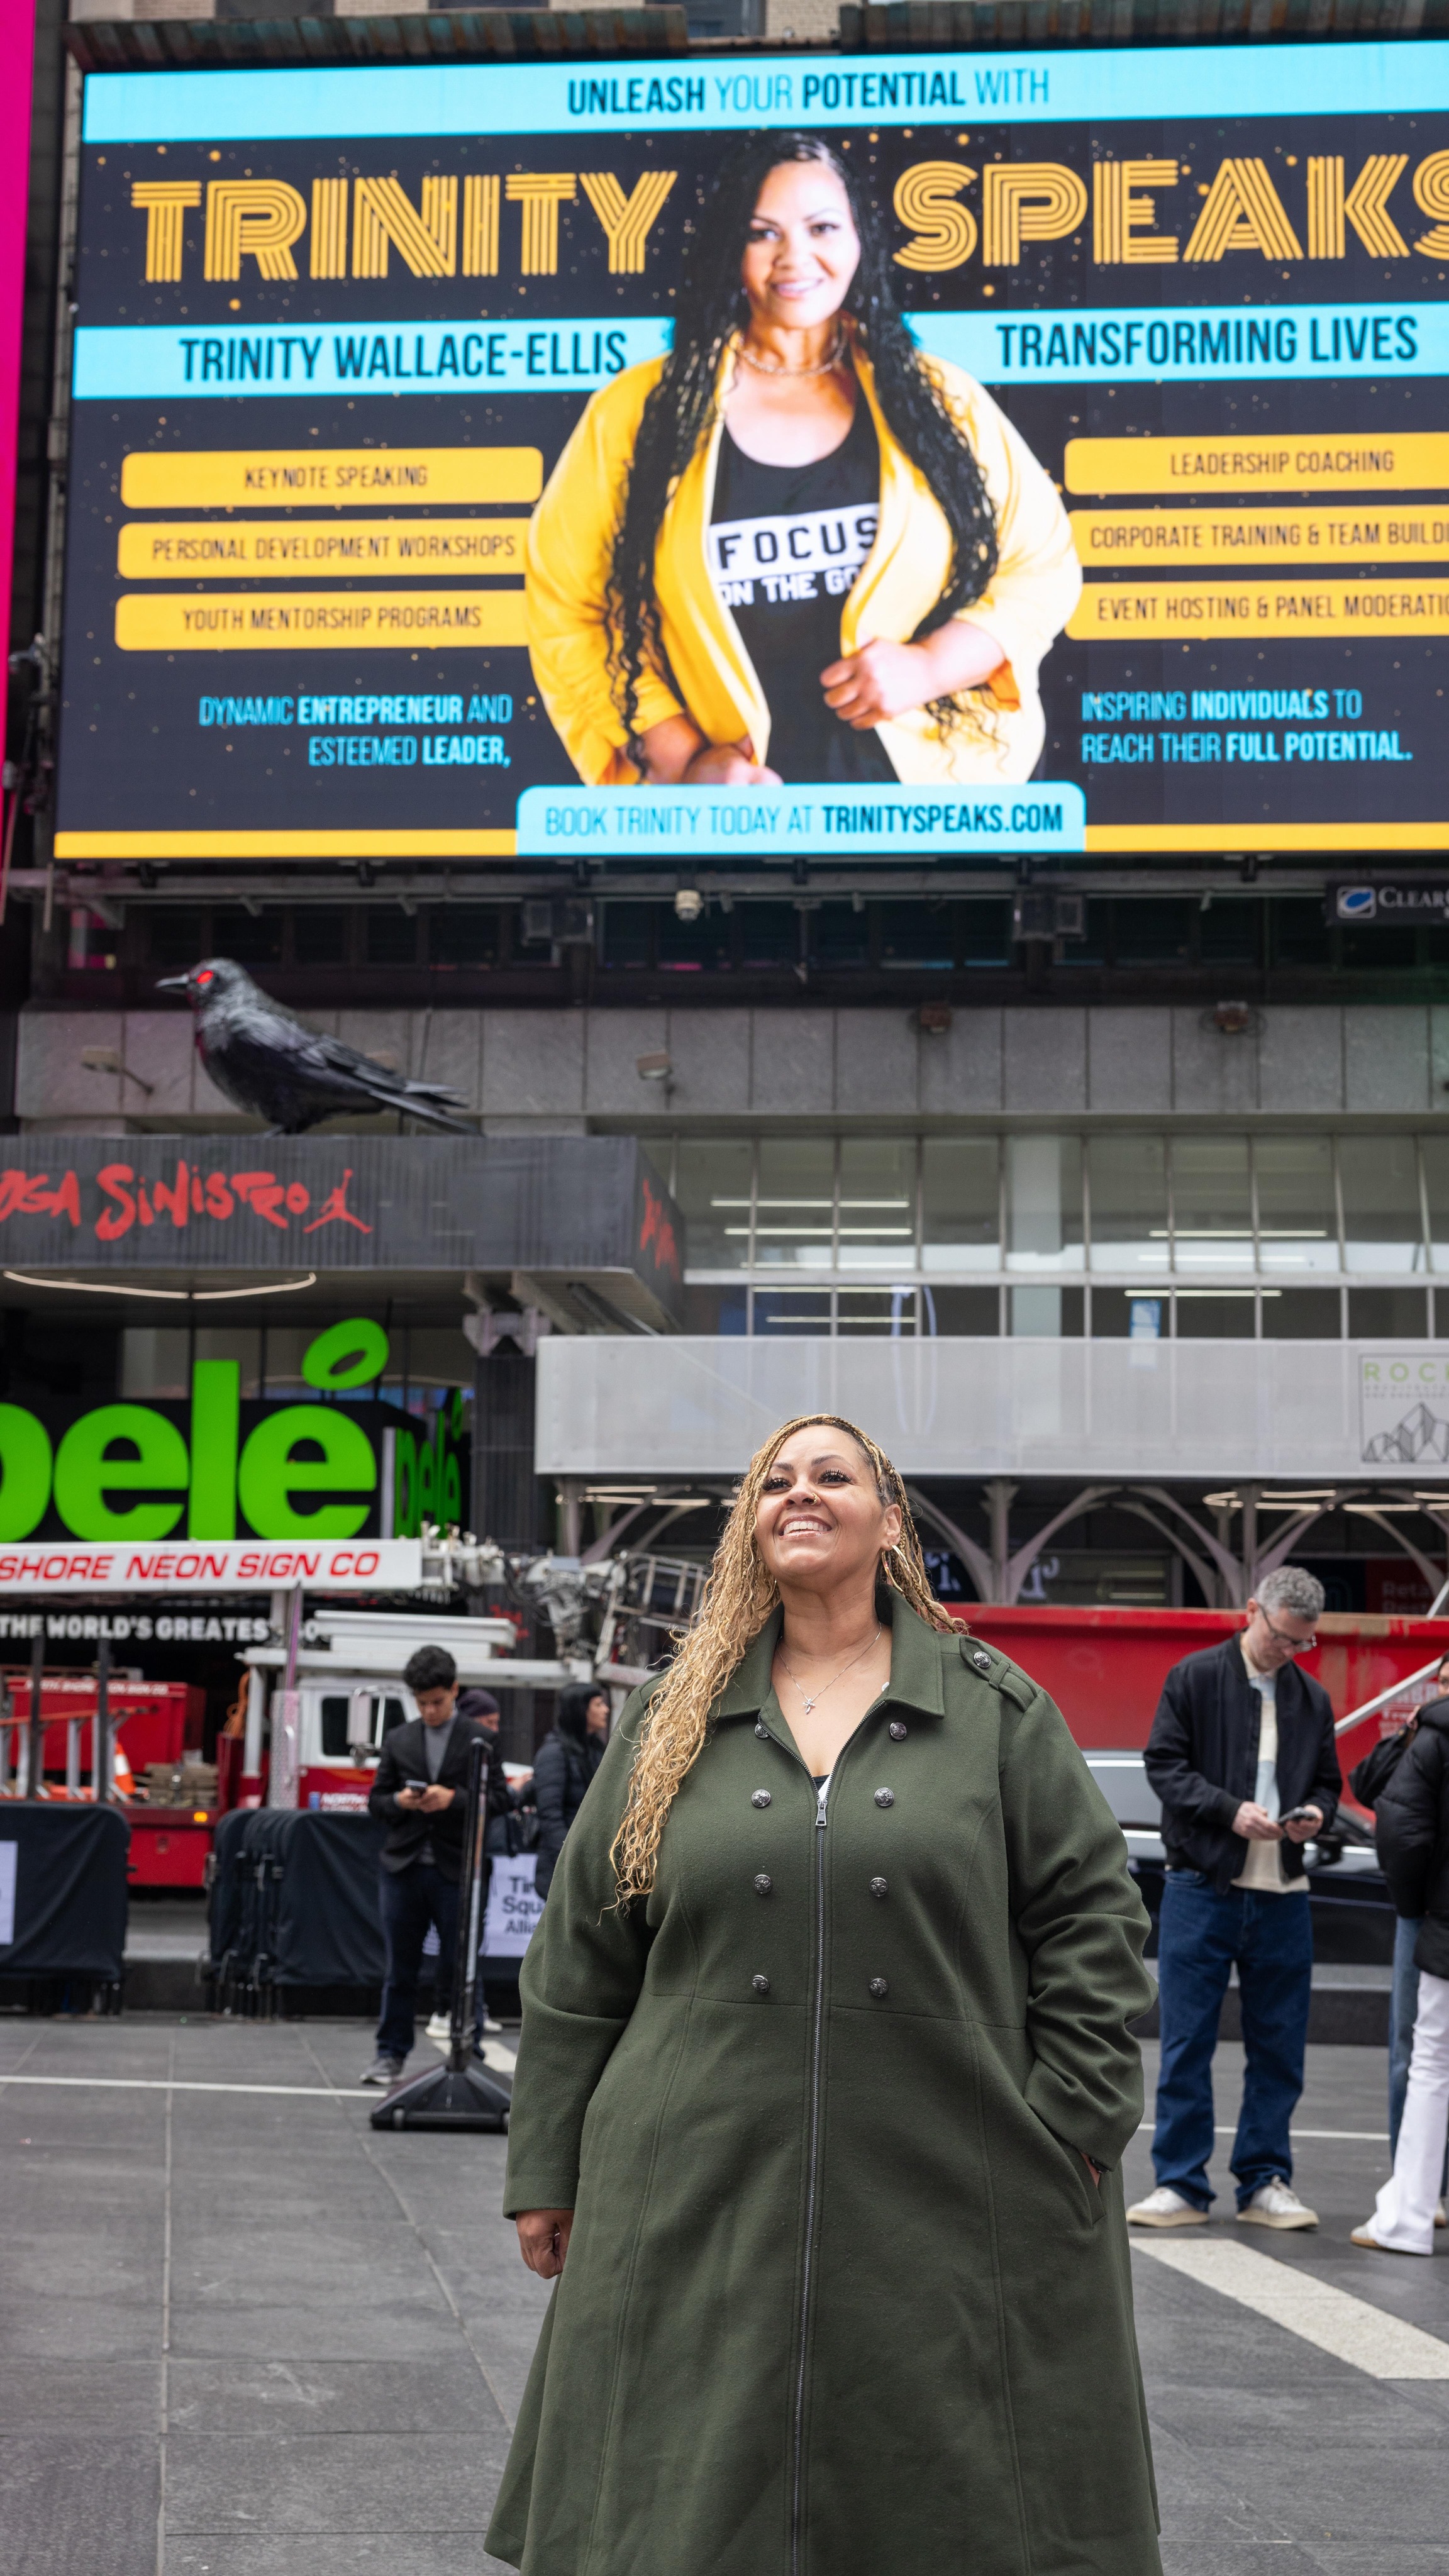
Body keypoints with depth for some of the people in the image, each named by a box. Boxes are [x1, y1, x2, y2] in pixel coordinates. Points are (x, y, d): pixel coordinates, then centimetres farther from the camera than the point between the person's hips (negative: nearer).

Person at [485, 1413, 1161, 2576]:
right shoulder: (675, 1719, 10)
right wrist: (548, 2170, 8)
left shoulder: (995, 1708, 6)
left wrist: (1070, 2131, -4)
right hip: (705, 2204, 2)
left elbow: (1091, 1916, 4)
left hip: (949, 2203, -1)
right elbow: (578, 1959, 11)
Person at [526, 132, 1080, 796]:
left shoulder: (941, 401, 1)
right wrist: (679, 760, -12)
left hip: (922, 774, 1)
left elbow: (1043, 565, 4)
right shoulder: (638, 411, -3)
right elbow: (563, 607, -3)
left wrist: (930, 665, -13)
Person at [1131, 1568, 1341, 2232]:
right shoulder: (1195, 1678, -1)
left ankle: (1265, 2182, 16)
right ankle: (1181, 2184, 7)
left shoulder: (1313, 1699, 12)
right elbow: (1164, 1763, -5)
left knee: (1278, 2046, 6)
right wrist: (1231, 1811, -17)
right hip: (1202, 1885, -4)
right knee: (1186, 2042, 0)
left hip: (1282, 1896, 4)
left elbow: (1327, 1780, 19)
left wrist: (1316, 1812, -4)